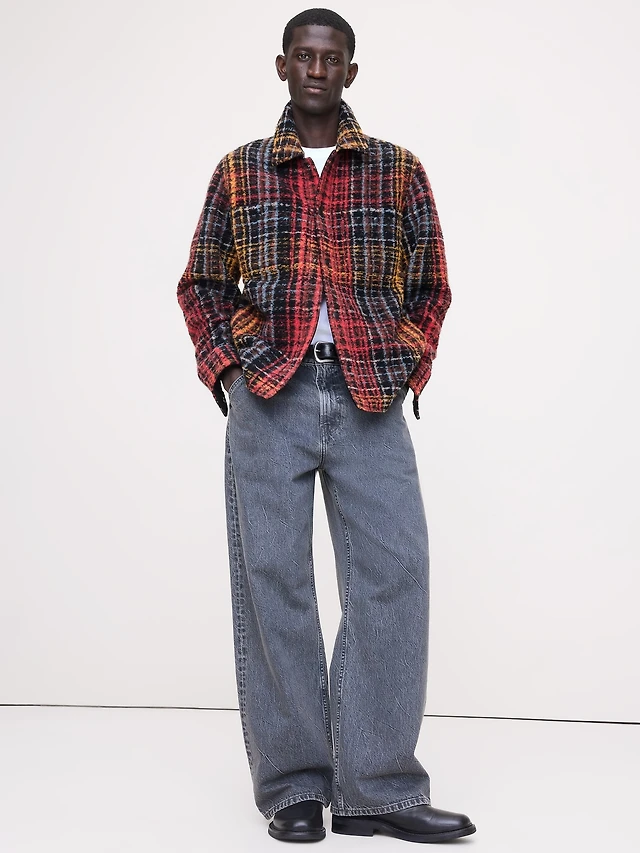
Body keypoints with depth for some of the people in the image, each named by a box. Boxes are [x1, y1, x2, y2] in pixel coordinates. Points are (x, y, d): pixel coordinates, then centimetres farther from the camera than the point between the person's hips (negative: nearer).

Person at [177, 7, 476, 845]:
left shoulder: (399, 171, 11)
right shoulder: (238, 172, 12)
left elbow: (431, 285, 14)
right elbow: (201, 285, 16)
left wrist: (408, 367, 1)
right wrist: (224, 367, 2)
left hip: (369, 397, 0)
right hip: (268, 397, 0)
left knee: (392, 573, -6)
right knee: (271, 580, -1)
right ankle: (293, 785, 9)